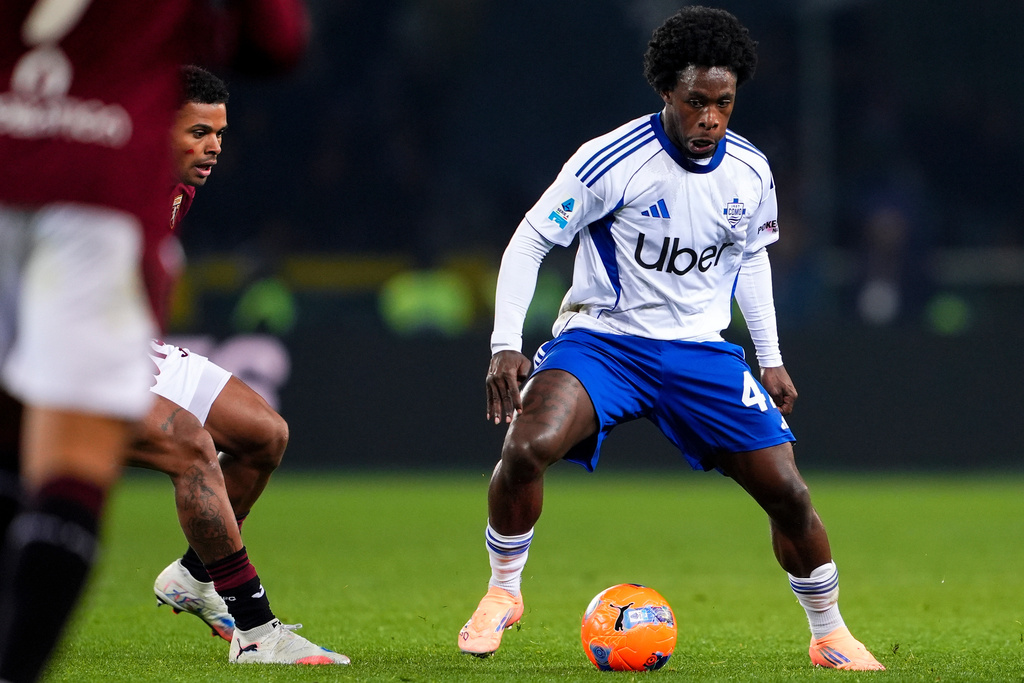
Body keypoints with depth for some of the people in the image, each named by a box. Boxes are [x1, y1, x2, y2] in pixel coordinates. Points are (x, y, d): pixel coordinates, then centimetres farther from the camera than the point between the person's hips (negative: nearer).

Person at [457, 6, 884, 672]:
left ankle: (830, 635, 18)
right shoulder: (610, 161, -16)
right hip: (600, 337, -3)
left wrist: (771, 359, 17)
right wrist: (506, 346, -16)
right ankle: (503, 593, -5)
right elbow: (530, 240, -8)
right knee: (526, 448, -30)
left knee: (788, 491, -5)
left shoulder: (750, 173, -1)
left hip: (701, 352, 4)